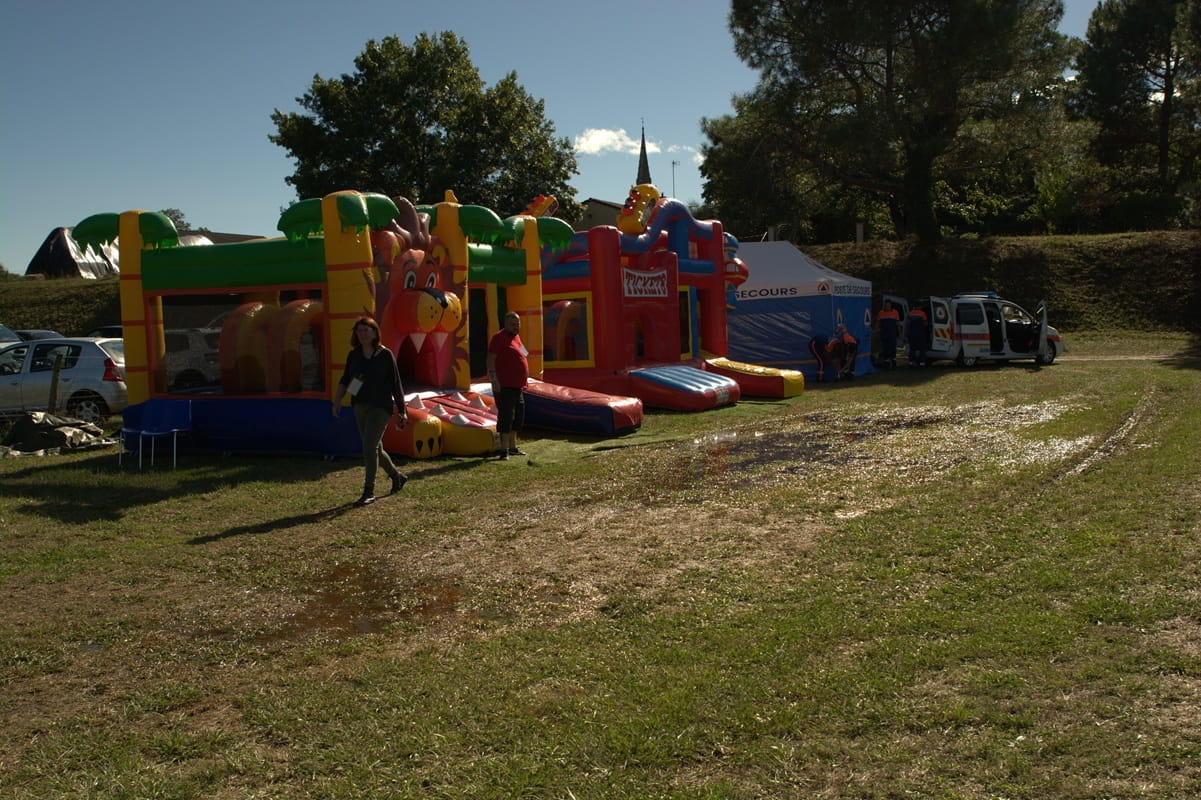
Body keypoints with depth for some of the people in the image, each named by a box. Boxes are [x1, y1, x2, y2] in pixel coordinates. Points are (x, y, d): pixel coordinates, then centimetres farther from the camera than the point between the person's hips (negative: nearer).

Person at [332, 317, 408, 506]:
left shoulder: (385, 355, -6)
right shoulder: (353, 355, 7)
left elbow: (396, 384, -3)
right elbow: (344, 381, 10)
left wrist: (402, 410, -2)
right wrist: (337, 401, -4)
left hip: (381, 407, -6)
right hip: (360, 406, 6)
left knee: (369, 446, -14)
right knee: (375, 448, 15)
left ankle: (369, 492, -8)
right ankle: (397, 477, 37)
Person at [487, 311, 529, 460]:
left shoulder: (516, 336, 17)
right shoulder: (500, 337, -9)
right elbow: (491, 359, -16)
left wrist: (523, 382, 25)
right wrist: (493, 378, -24)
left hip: (517, 386, 9)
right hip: (504, 386, -9)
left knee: (518, 416, 15)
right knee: (506, 416, -11)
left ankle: (513, 447, 27)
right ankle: (504, 450, -9)